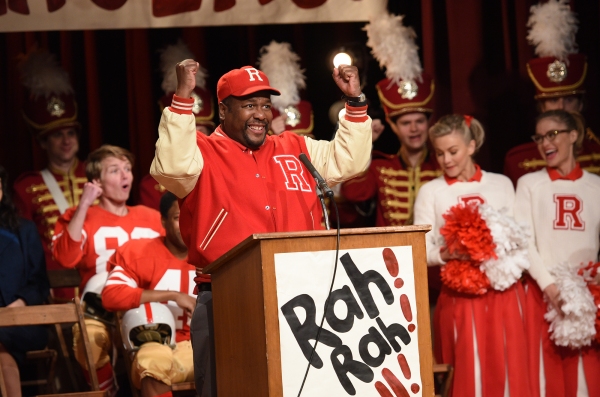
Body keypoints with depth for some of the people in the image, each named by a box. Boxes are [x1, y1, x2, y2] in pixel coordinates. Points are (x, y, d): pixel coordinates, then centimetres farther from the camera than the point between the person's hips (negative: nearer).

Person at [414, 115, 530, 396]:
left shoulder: (501, 184, 10)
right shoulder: (430, 192, 4)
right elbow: (421, 251, 0)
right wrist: (445, 254, -20)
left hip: (503, 293, 2)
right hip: (459, 297, -2)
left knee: (507, 370, 0)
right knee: (467, 372, -5)